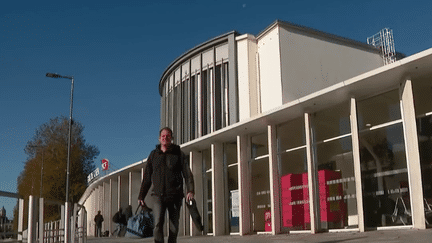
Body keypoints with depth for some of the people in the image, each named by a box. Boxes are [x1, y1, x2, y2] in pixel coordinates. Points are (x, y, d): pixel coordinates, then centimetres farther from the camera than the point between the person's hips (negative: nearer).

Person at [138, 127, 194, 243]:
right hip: (158, 195, 1)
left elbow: (187, 173, -1)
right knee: (158, 223, -17)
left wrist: (190, 190, -17)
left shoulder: (178, 154, 7)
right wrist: (141, 196, 13)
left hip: (175, 196, 0)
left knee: (174, 227, 5)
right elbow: (147, 177, 17)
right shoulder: (153, 155, 13)